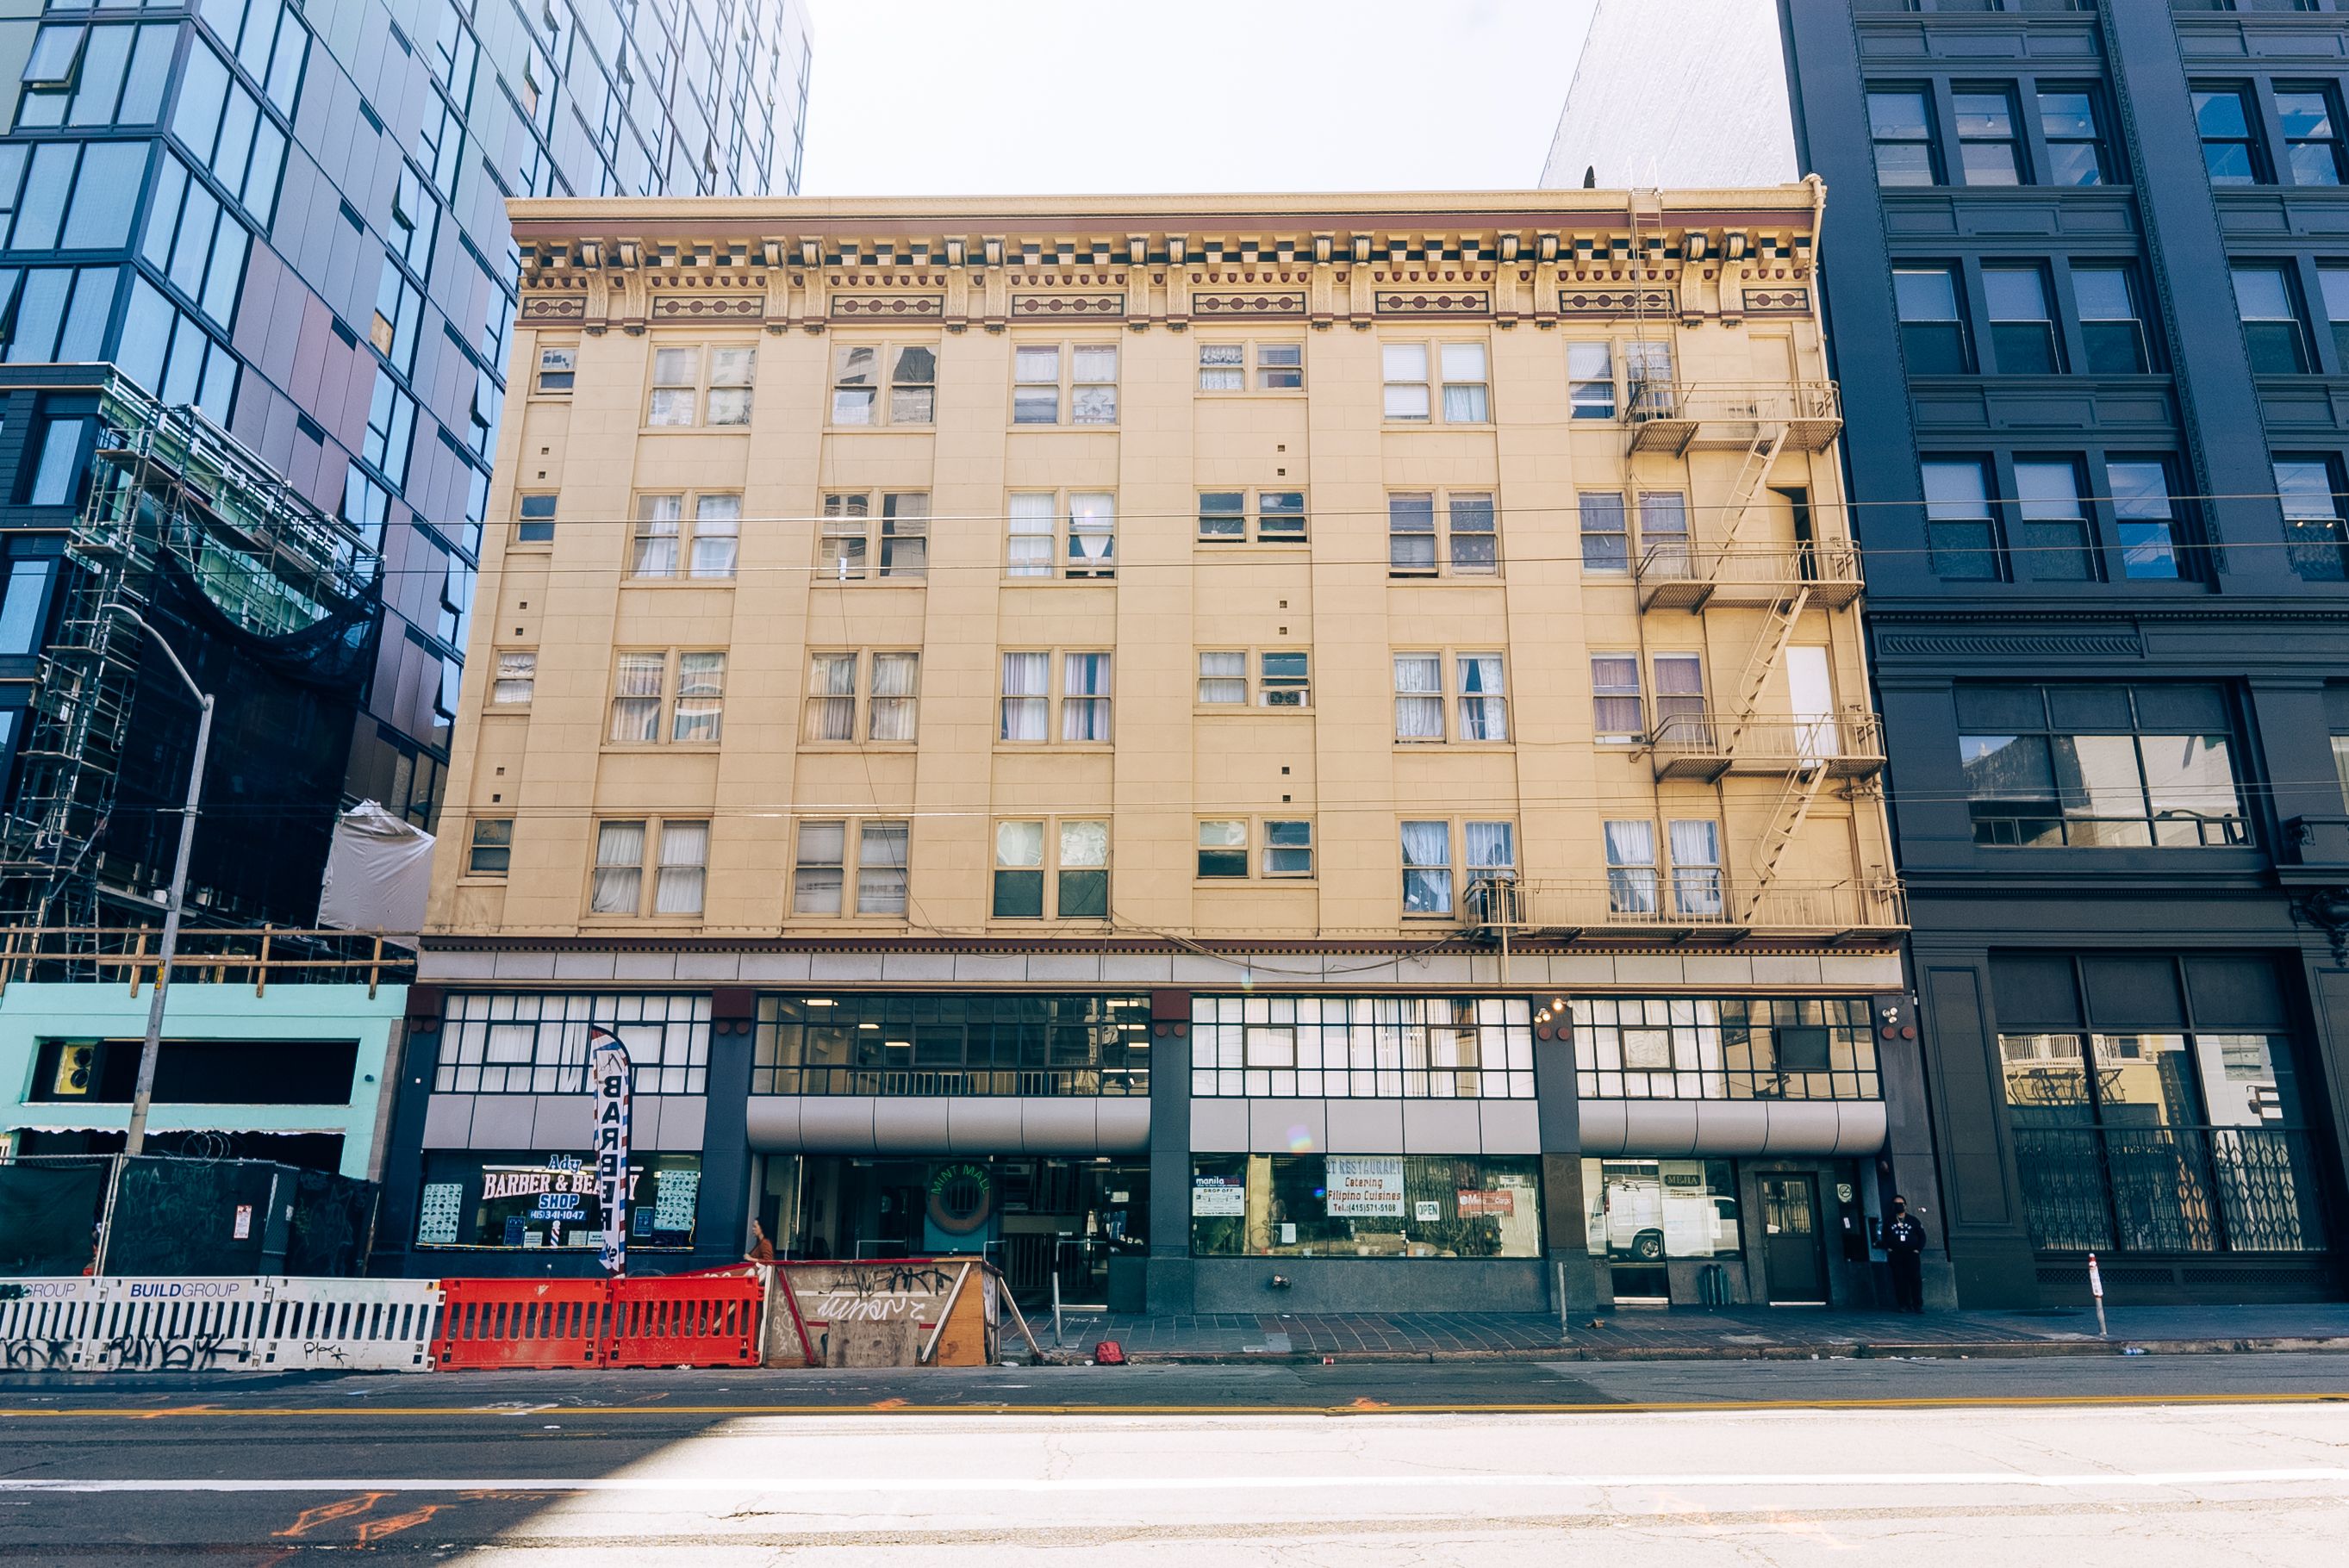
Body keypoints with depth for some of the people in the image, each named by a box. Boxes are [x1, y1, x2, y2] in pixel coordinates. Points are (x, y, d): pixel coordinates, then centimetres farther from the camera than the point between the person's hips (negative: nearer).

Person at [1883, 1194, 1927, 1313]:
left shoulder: (1913, 1220, 10)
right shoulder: (1889, 1221, 13)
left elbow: (1922, 1236, 10)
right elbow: (1884, 1237, 17)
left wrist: (1918, 1249, -1)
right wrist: (1888, 1248, 2)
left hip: (1912, 1254, -1)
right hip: (1895, 1255, 1)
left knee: (1915, 1278, -10)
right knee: (1899, 1280, -3)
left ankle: (1918, 1305, -7)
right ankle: (1904, 1305, -2)